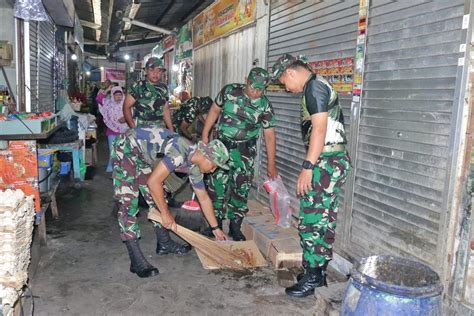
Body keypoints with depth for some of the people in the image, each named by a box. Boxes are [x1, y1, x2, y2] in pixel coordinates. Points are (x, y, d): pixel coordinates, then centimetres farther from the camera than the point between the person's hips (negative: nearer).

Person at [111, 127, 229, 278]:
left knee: (157, 197, 11)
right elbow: (153, 182, -31)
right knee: (128, 203, -13)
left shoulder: (195, 166, -2)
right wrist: (166, 213, -20)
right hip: (126, 148, -9)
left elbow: (204, 198, 9)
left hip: (144, 155, 9)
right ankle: (137, 261, -12)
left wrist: (215, 228, 15)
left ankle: (165, 244, 24)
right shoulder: (180, 153, -31)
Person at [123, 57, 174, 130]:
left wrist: (171, 130, 10)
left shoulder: (163, 88, 10)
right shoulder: (137, 86, -4)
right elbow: (126, 107, -5)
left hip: (160, 128, 4)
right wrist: (134, 128, -14)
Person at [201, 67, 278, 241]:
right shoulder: (229, 91, -7)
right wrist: (204, 135, 3)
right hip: (222, 145, 0)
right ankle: (216, 222, 17)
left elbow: (269, 135, -4)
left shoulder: (264, 105, -8)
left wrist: (271, 164, -3)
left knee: (241, 188, -1)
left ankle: (235, 226, 14)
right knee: (217, 184, 1)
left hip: (244, 150, 0)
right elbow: (215, 110, 5)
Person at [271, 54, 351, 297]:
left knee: (311, 221, -4)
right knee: (324, 219, 14)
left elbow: (319, 129, -20)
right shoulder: (318, 86, 20)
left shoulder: (314, 87, -11)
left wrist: (307, 167, -20)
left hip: (325, 161, -10)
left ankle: (311, 277, 5)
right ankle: (319, 271, 23)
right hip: (334, 159, 10)